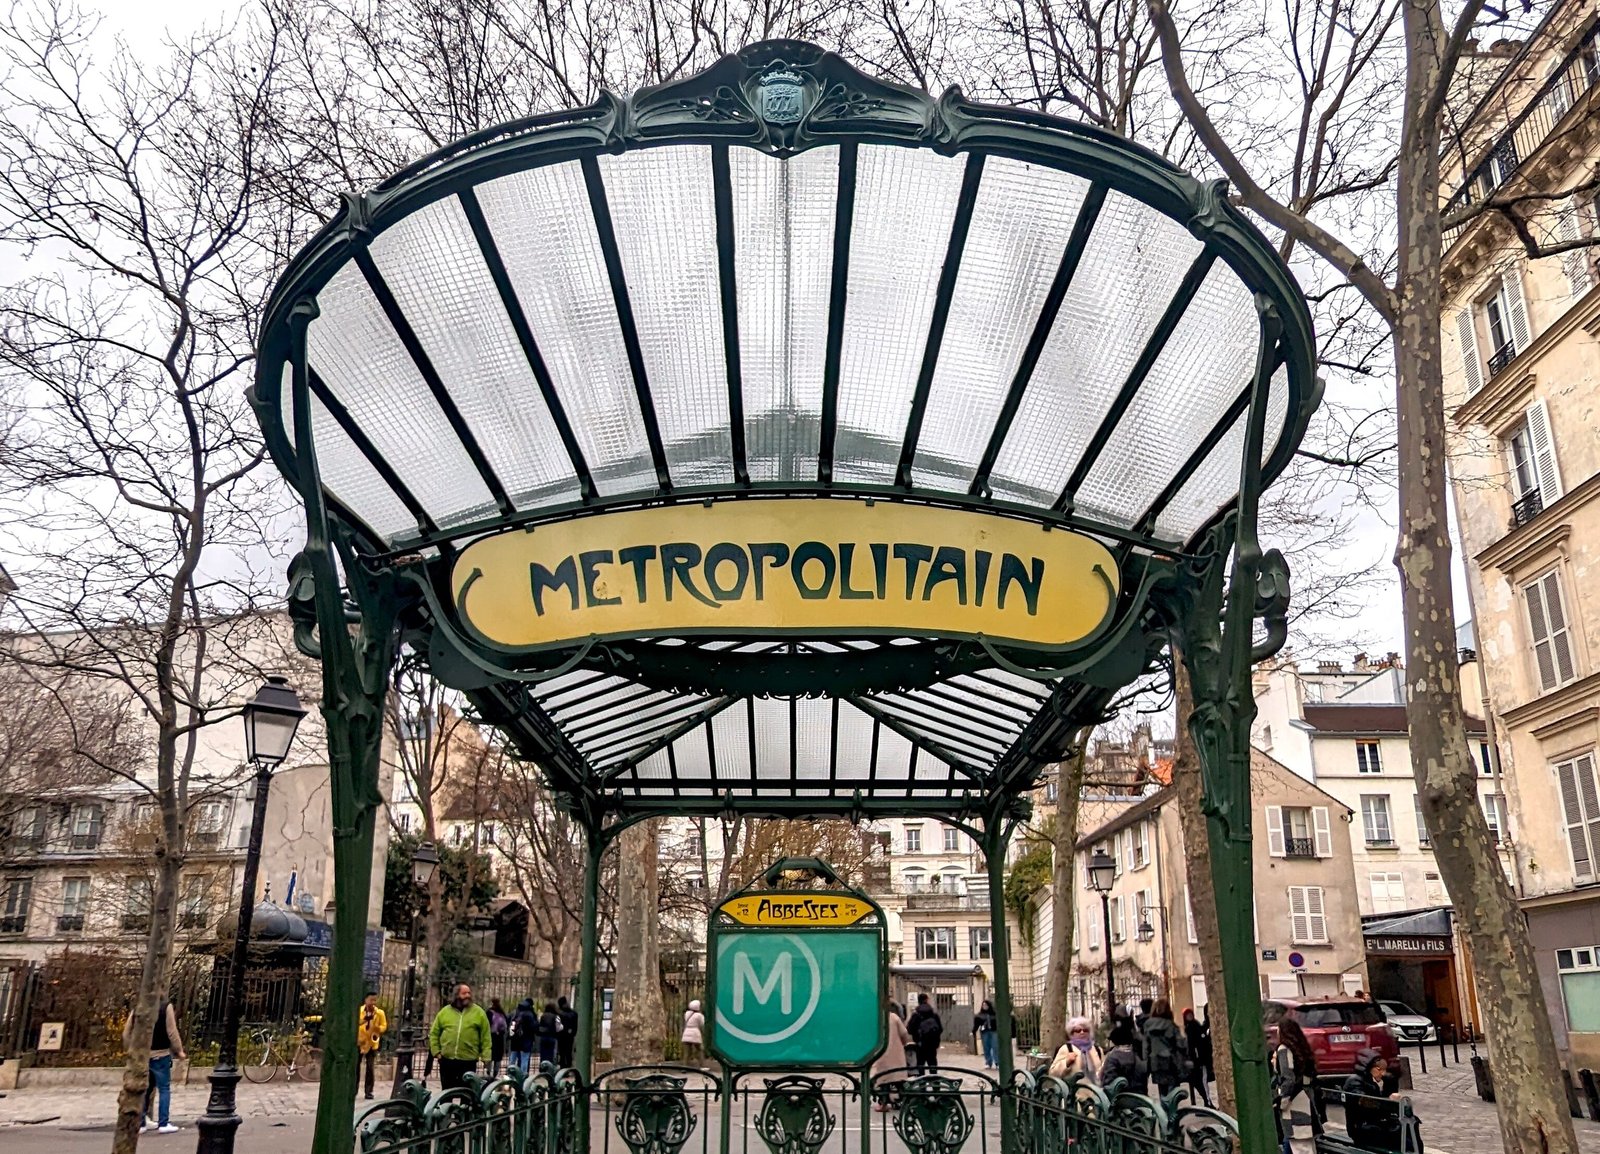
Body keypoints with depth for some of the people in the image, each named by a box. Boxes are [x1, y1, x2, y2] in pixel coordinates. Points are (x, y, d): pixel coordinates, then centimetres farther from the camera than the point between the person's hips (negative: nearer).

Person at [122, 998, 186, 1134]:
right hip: (160, 1054, -5)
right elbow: (172, 1032, -10)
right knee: (164, 1088, 2)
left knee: (143, 1089, 15)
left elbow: (126, 1033, 8)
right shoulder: (166, 1007, -10)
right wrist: (179, 1050, 1)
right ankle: (163, 1124, -1)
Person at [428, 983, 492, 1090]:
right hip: (446, 1060, 2)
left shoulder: (478, 1012, 1)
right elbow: (434, 1033, 9)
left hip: (468, 1061, -2)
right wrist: (436, 1051, 0)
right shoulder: (445, 1011, 5)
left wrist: (486, 1057, -6)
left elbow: (485, 1037, 0)